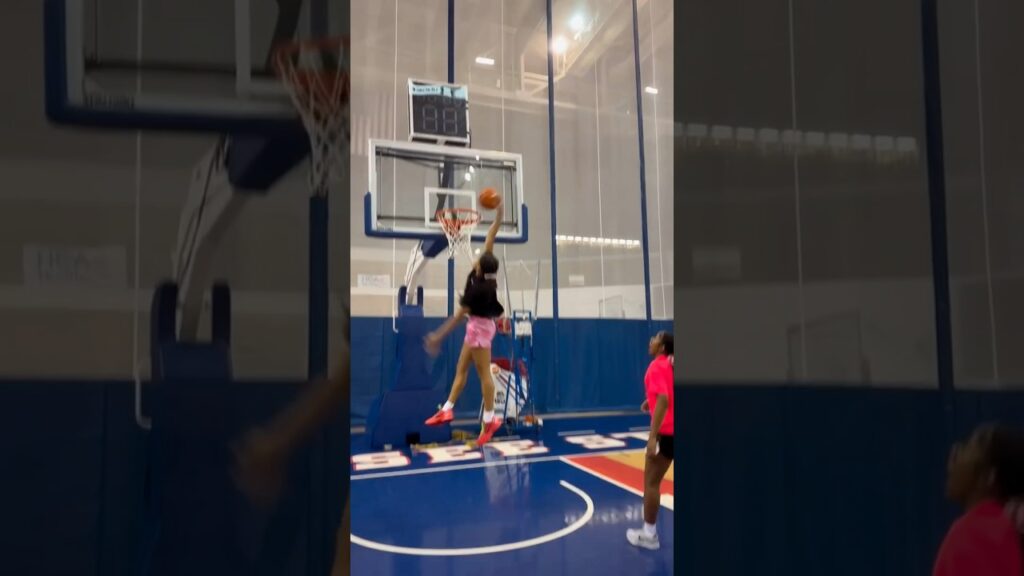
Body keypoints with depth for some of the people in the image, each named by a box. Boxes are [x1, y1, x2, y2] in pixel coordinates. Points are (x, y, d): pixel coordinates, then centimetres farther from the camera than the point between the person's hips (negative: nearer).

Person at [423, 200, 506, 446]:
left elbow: (459, 315, -20)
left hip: (479, 327, -10)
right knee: (461, 369, 12)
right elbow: (490, 239, 2)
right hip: (478, 327, 10)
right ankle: (447, 410, 17)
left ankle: (490, 420, 2)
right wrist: (498, 217, 6)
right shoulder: (486, 276, -3)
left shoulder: (478, 289, -24)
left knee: (483, 373, -4)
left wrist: (439, 336, -16)